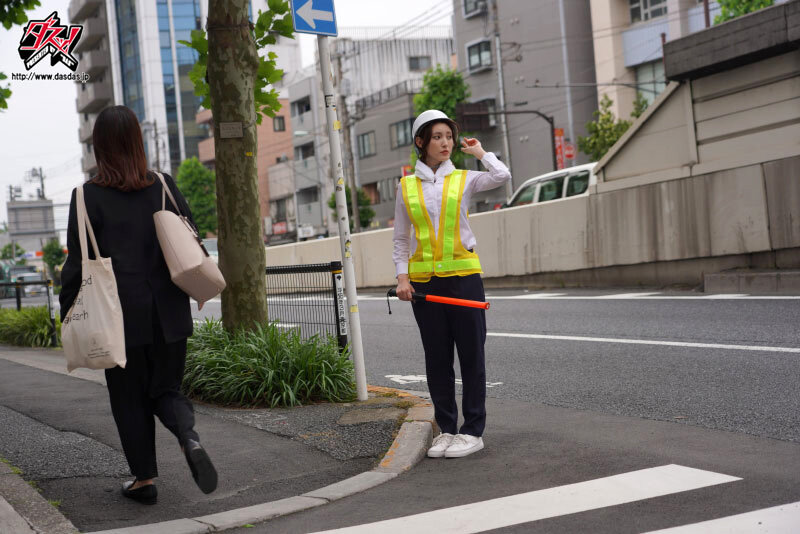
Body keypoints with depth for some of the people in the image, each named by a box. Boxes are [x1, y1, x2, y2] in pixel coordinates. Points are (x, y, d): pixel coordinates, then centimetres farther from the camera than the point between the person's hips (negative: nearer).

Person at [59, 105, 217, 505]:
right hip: (169, 314, 3)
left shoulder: (88, 196, -7)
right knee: (166, 388, 14)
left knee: (130, 399, 10)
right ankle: (189, 437, -14)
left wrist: (67, 316, 3)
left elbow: (77, 263, -6)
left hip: (121, 315, -3)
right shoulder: (165, 187, 2)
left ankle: (144, 479, 15)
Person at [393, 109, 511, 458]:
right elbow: (401, 239, 10)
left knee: (471, 354, 1)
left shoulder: (464, 179, 4)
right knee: (436, 357, 7)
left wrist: (479, 152, 1)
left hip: (463, 275, -2)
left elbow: (502, 177, -16)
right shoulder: (406, 187, 8)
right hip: (424, 280, 2)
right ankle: (446, 429, 17)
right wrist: (402, 277, -1)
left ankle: (472, 431, 9)